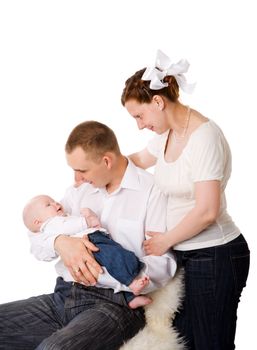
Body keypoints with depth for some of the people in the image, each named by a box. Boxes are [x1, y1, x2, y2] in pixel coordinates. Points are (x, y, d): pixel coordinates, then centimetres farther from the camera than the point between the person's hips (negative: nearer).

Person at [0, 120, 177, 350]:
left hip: (115, 303, -7)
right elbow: (38, 239, 12)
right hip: (64, 296, 7)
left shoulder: (153, 191, -4)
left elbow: (163, 265, -10)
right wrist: (60, 242, -13)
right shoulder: (80, 191, 17)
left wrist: (100, 272, -21)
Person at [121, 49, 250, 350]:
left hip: (214, 257, -8)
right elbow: (139, 159, 30)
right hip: (185, 255, 8)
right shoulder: (167, 134, 8)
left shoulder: (204, 137, -19)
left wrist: (165, 241, -10)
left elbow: (206, 212, -23)